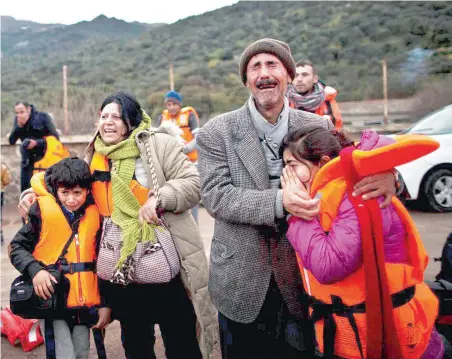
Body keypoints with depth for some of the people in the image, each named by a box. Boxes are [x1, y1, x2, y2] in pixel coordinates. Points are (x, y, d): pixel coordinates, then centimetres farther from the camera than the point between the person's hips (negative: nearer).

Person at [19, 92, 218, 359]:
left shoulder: (158, 144, -7)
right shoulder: (93, 156, 9)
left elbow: (194, 183, -11)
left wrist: (160, 198, -24)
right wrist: (36, 193, 11)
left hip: (165, 267, -5)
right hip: (118, 271, 5)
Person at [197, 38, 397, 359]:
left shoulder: (319, 126, -1)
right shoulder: (217, 133, -6)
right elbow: (215, 195, -15)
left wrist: (386, 177, -24)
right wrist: (278, 202, -30)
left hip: (300, 283, 2)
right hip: (241, 284, -1)